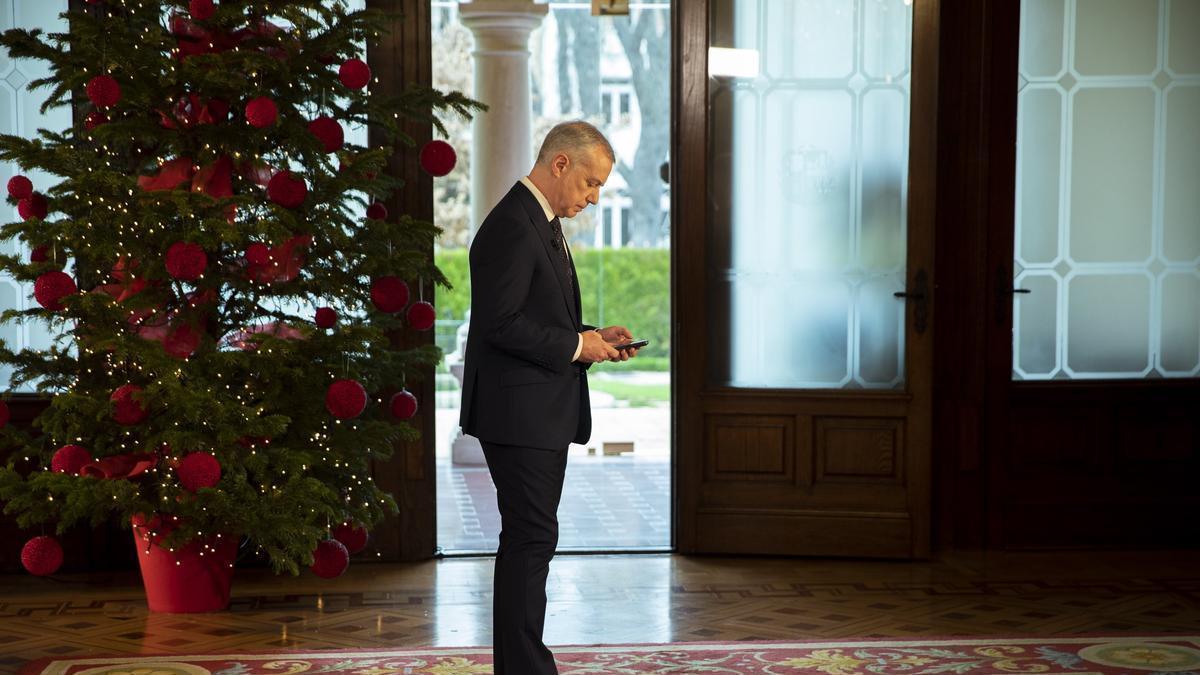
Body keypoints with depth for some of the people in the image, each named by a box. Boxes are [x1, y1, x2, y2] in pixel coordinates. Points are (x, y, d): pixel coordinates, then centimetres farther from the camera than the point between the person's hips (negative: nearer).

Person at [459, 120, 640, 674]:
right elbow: (501, 322, -22)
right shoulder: (512, 227, -16)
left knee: (530, 540, 14)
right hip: (519, 414, -11)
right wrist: (576, 346, -16)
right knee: (531, 539, -7)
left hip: (542, 414, 11)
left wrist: (593, 337, 8)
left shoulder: (541, 224, 17)